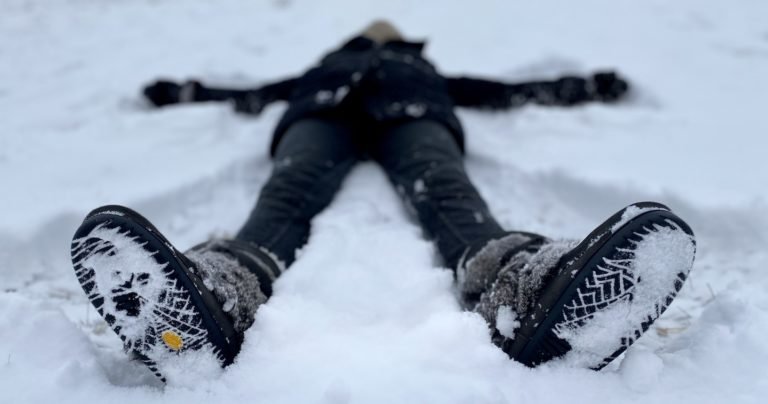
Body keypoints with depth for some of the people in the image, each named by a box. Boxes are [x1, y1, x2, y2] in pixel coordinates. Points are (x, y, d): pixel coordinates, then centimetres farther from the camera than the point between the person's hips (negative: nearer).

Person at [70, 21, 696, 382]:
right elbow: (253, 93, 42)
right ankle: (213, 292, -68)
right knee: (288, 189, -37)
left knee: (445, 188, -37)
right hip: (324, 107, 0)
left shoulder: (426, 70, 47)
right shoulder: (326, 65, 47)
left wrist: (580, 87, 34)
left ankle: (526, 286, -70)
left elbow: (504, 90, 39)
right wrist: (192, 92, 37)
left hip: (414, 108, 0)